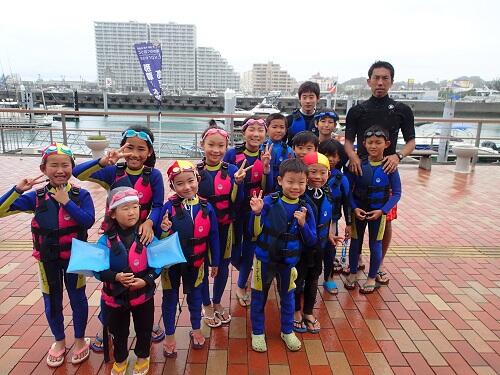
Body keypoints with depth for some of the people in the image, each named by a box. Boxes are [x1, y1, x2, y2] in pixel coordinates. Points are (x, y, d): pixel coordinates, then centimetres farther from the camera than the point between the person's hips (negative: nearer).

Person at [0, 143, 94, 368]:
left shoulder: (80, 195, -12)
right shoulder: (36, 197, -6)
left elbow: (88, 221, -23)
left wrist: (66, 201, -26)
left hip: (74, 256, -2)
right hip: (48, 259, 2)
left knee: (77, 299, 14)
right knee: (52, 302, 18)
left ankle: (80, 340, 36)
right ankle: (59, 341, 41)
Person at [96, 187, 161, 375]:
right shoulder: (106, 240, -15)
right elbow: (99, 269, -12)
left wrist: (145, 280, -23)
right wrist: (116, 277, -28)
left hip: (143, 294, 0)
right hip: (116, 296, 0)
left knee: (144, 329, 20)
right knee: (118, 332, 22)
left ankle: (143, 356, 47)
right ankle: (120, 360, 49)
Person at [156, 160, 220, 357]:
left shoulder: (206, 207, -13)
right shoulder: (169, 207, -19)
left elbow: (213, 236, -4)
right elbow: (160, 236, -14)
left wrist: (215, 262, 3)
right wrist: (163, 230, -37)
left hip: (195, 262, 2)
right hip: (171, 262, -1)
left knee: (194, 296, 22)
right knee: (170, 298, 17)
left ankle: (196, 329, 45)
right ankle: (169, 335, 38)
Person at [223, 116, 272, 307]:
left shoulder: (266, 156, -6)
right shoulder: (232, 154, -11)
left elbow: (268, 189, -9)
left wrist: (266, 167, -23)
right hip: (234, 209, -1)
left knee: (249, 249, 13)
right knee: (234, 251, 10)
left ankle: (241, 285, 40)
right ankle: (246, 273, 46)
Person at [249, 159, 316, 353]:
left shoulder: (305, 209, -9)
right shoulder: (268, 202, -17)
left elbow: (311, 240, -5)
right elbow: (256, 232, -13)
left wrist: (303, 224, -22)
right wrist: (257, 213, -30)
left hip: (289, 261, 2)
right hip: (265, 259, -2)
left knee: (287, 296, 21)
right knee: (259, 297, 14)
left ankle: (287, 331, 45)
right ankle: (257, 332, 37)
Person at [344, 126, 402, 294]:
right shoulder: (358, 165, -9)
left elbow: (396, 193, -7)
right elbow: (348, 189, -5)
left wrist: (382, 211, -16)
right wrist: (354, 208, -16)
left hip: (378, 212, -1)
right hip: (358, 210, 1)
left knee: (375, 245, 10)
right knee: (355, 242, 13)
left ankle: (372, 278, 29)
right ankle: (352, 273, 32)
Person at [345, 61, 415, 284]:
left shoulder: (402, 110, 6)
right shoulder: (357, 111, 7)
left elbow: (411, 142, 7)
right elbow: (348, 140, 3)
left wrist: (398, 156, -14)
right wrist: (352, 155, -19)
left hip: (387, 170, 0)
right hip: (361, 169, 0)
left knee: (386, 221, 3)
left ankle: (379, 264, 23)